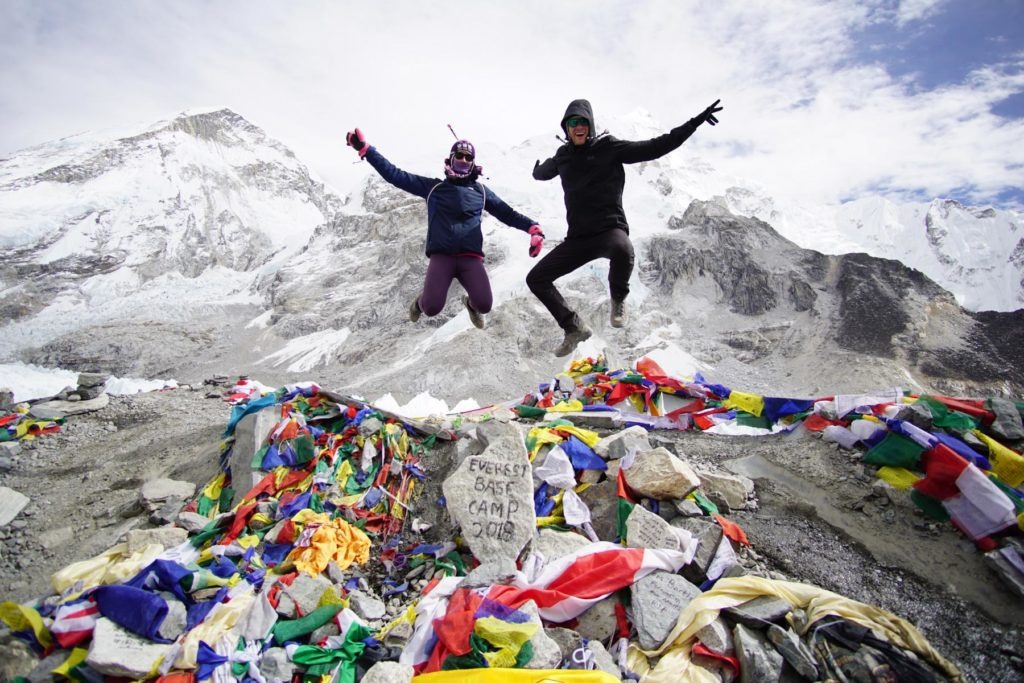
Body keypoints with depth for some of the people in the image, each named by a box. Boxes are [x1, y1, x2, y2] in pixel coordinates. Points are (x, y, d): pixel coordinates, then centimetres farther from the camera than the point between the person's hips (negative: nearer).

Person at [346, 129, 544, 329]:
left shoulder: (481, 191, 18)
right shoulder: (434, 187, 13)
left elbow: (507, 213, 17)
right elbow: (396, 175, 11)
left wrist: (532, 228, 1)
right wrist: (365, 149, 6)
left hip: (470, 257, 1)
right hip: (441, 255, -1)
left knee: (484, 305, -21)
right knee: (432, 308, -22)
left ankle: (471, 303, 20)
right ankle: (421, 302, 20)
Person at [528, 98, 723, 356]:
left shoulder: (609, 147, 0)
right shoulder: (563, 156, 13)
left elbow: (655, 147, -5)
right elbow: (543, 172, 38)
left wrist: (695, 122, -9)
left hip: (610, 230, -5)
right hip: (577, 238, 5)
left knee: (622, 250, -42)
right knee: (535, 278, -2)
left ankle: (618, 299, -6)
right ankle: (574, 328, 11)